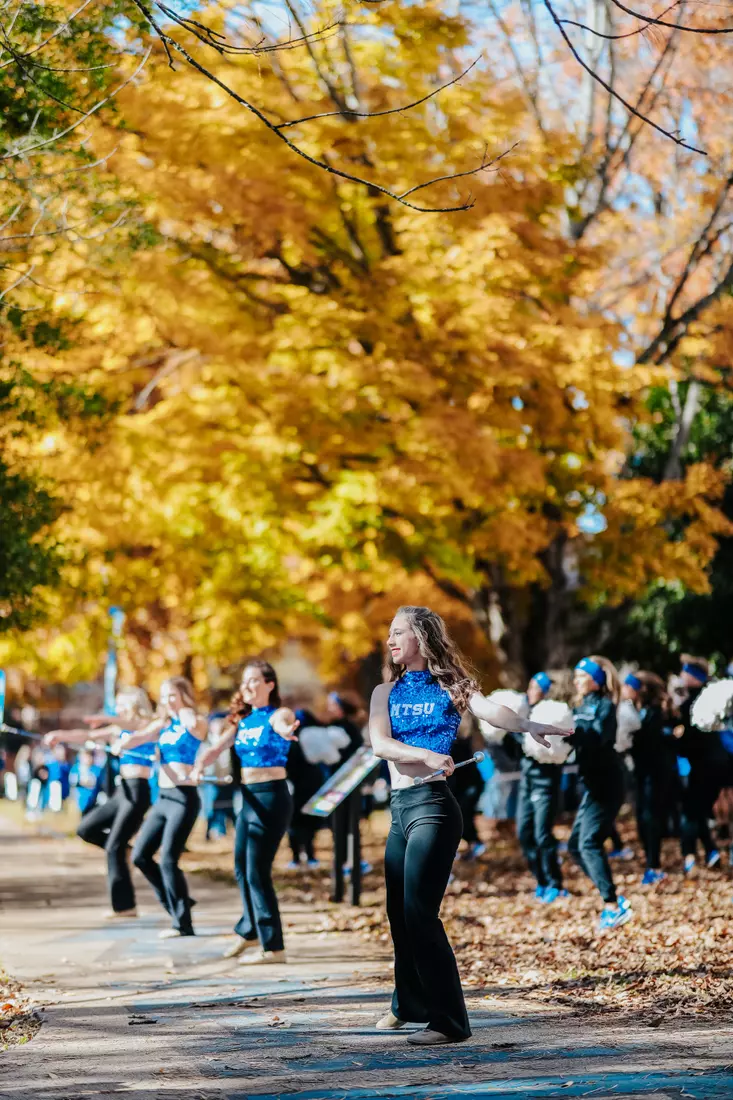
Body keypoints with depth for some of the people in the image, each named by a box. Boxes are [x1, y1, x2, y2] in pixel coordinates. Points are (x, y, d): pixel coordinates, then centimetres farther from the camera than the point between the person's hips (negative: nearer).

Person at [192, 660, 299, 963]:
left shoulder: (278, 714, -9)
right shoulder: (242, 719, 11)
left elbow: (283, 725, -33)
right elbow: (218, 747, 2)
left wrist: (287, 732, -59)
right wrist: (200, 764, -21)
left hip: (272, 797, -8)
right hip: (249, 797, 8)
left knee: (257, 871, -8)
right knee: (242, 867, 18)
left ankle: (273, 947, -2)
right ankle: (248, 930, 38)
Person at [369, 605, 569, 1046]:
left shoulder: (449, 687, -1)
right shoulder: (386, 692, 12)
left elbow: (488, 709, -20)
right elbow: (379, 742, -4)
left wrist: (528, 724, -42)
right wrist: (427, 755, -23)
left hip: (433, 806, -6)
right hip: (400, 808, 6)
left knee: (420, 911, -14)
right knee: (399, 911, 14)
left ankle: (450, 1020, -10)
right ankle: (410, 1005, 34)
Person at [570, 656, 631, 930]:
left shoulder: (604, 706, -10)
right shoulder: (581, 707, 15)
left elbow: (597, 737, -26)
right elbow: (575, 738, 8)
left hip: (606, 784, -9)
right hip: (592, 784, 9)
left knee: (589, 843, -16)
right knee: (576, 846, 8)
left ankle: (613, 906, -17)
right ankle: (613, 900, 11)